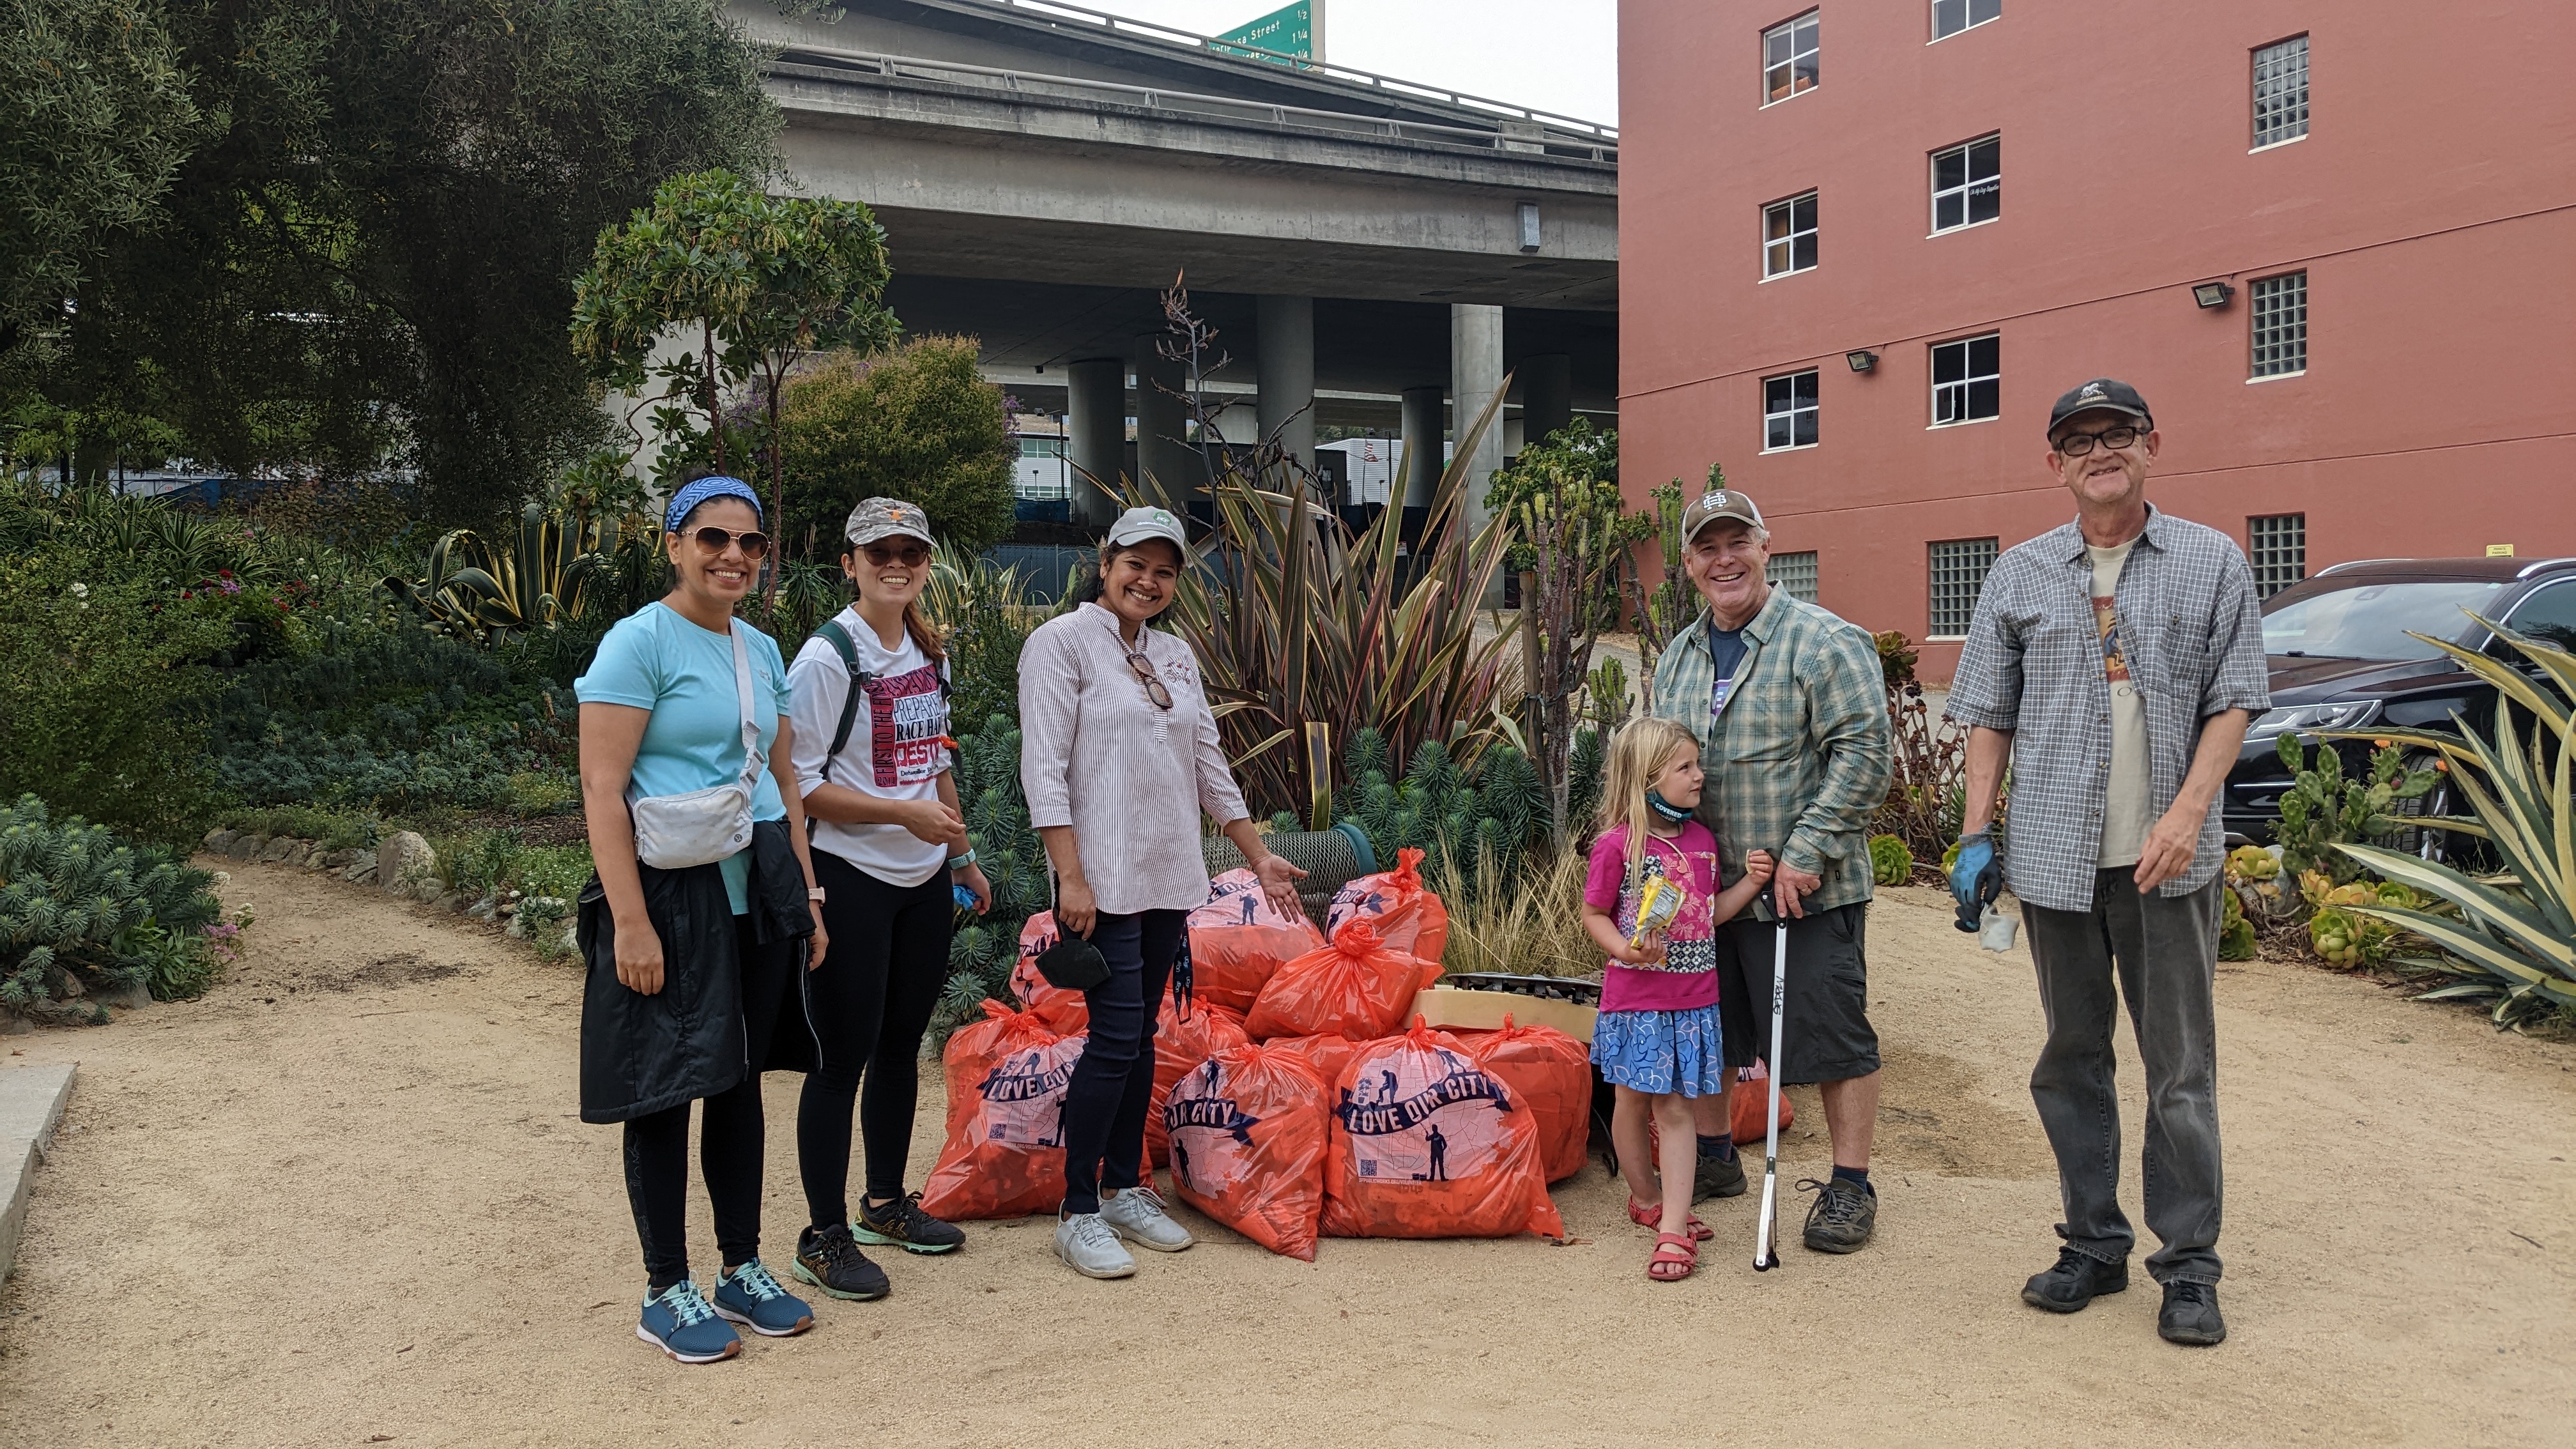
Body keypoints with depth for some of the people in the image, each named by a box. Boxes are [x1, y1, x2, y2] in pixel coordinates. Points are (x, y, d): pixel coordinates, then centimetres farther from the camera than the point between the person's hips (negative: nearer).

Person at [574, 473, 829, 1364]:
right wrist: (630, 920, -20)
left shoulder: (761, 650, 12)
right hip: (672, 891, -7)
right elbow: (601, 789, -15)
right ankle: (666, 1294, 15)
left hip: (757, 891, 7)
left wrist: (806, 897, 15)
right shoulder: (640, 641, -10)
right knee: (666, 1090, 2)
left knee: (740, 1081, 14)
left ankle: (742, 1271, 26)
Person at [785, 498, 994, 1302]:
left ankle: (887, 1203, 31)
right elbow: (799, 784, -16)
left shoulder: (927, 653, 10)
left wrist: (964, 856, 19)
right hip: (851, 881, -7)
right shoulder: (828, 657, -13)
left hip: (924, 881, 7)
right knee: (842, 1057, -1)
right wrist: (905, 813, -20)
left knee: (902, 1045, 15)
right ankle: (824, 1236, 11)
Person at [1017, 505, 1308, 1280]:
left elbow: (1209, 765, 20)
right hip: (1106, 878, -7)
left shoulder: (1176, 657, 15)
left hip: (1169, 877, 7)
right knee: (1115, 1037, -9)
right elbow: (1044, 768, -11)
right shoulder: (1061, 642, -5)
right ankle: (1078, 1212, 1)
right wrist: (1071, 877, -18)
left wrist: (1258, 854, 17)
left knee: (1141, 1035, 11)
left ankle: (1124, 1189, 22)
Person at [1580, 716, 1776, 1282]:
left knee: (1675, 1110, 2)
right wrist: (1627, 950, -21)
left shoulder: (1702, 839, 6)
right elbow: (1594, 914, -5)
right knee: (1633, 1104, 12)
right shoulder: (1617, 844, -12)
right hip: (1635, 998, -3)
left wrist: (1750, 883, 1)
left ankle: (1674, 1229, 2)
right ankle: (1646, 1198, 34)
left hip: (1693, 999, 4)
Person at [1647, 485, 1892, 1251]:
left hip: (1807, 890, -6)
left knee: (1831, 1035, 1)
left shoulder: (1824, 642, -10)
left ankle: (1850, 1187, 14)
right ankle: (1714, 1158, 33)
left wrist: (1805, 854, -19)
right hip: (1704, 890, 7)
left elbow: (1864, 754, -16)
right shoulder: (1678, 657, 12)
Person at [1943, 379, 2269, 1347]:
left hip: (2169, 862, -2)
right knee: (2073, 1058, 10)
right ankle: (2093, 1246, 23)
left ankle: (2189, 1266, 15)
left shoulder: (2212, 563, 4)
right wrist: (1975, 834, 1)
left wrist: (2188, 811, -13)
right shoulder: (2020, 576, 7)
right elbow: (1988, 714, 9)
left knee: (2180, 1064, 3)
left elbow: (2233, 700, 1)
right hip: (2056, 857, 2)